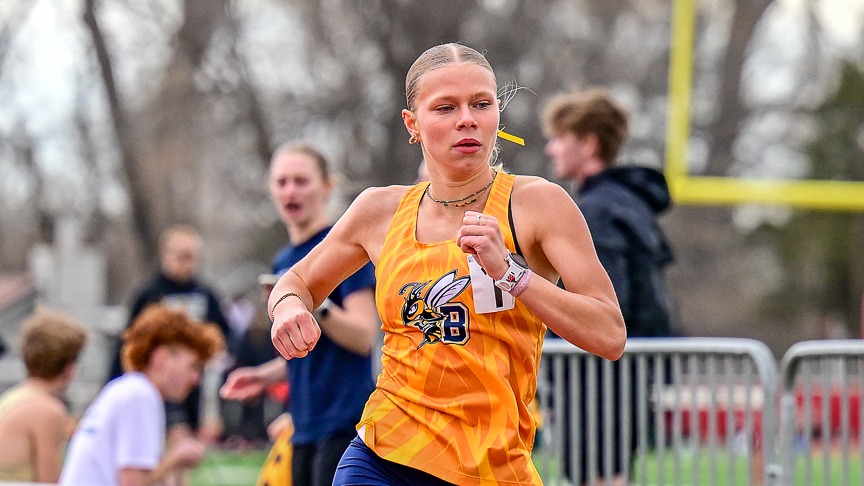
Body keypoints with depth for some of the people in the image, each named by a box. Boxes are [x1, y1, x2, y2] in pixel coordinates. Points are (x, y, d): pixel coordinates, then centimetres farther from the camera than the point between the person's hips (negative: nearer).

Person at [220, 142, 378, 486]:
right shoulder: (284, 263, 18)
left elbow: (364, 336, -14)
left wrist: (318, 306, -28)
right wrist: (263, 376, 11)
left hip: (343, 422, -8)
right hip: (305, 429, 9)